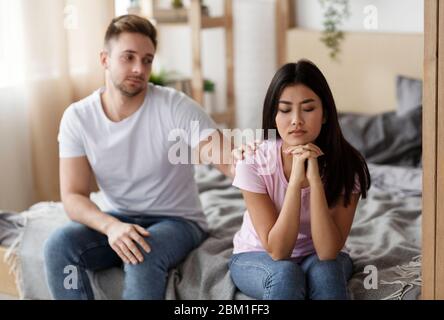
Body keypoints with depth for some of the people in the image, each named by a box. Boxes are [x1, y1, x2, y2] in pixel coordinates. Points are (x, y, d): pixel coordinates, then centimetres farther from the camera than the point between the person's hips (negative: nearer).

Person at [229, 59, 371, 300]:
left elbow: (328, 252, -28)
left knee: (323, 270, -33)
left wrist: (315, 179, -38)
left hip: (318, 257, 1)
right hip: (258, 257, -1)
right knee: (285, 274, -34)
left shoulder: (346, 164, -21)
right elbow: (277, 250, -26)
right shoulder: (253, 162, -24)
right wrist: (296, 179, -37)